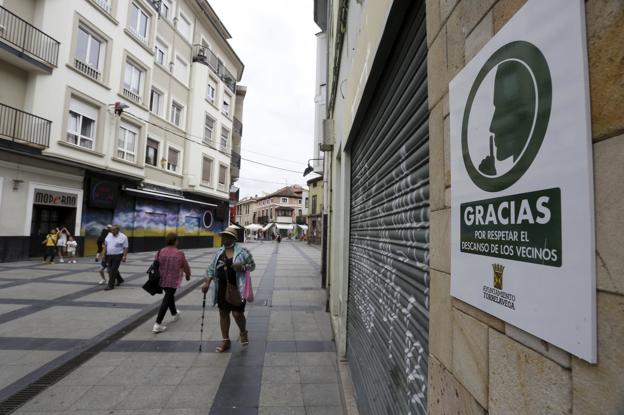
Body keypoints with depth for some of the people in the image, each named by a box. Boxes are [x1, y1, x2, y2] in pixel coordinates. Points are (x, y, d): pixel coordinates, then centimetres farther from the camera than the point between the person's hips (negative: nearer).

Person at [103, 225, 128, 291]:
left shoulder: (123, 237, -9)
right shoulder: (108, 235, 7)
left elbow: (125, 248, -10)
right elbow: (105, 245, 14)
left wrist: (124, 256, -16)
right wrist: (104, 254, 12)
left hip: (118, 256, -6)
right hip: (109, 256, 6)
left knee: (113, 270, -7)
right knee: (110, 270, 15)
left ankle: (110, 285, 1)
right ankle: (119, 280, 35)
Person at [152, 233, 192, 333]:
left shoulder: (160, 252, -4)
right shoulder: (179, 253, -12)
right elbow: (186, 267, -1)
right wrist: (188, 275, 19)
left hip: (162, 280, 5)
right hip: (173, 281, -5)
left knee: (169, 296, 25)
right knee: (167, 300, 1)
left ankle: (174, 314, 45)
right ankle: (157, 324, -2)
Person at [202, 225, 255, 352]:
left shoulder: (242, 251, -7)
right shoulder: (219, 252, 7)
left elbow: (252, 265, -2)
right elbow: (211, 268, 11)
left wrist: (242, 267, -21)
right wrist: (206, 282, 1)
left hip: (237, 288, -5)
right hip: (222, 289, 5)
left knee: (237, 313, -2)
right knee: (223, 313, 12)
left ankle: (243, 333, 30)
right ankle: (226, 341, 29)